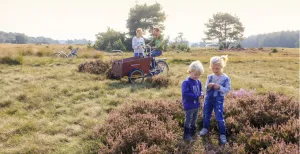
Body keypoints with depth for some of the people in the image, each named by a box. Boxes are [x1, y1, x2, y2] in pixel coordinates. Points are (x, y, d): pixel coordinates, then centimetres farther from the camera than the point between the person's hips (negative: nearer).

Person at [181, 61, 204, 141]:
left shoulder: (198, 82, 3)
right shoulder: (186, 82, -21)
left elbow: (200, 90, 16)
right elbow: (185, 93, -28)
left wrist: (201, 94, -8)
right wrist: (196, 96, -26)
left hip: (196, 105, 8)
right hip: (189, 106, -7)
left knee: (194, 120, 21)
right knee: (188, 121, 2)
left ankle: (193, 133, 37)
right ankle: (186, 135, 14)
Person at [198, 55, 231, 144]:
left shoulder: (226, 78, -13)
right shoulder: (210, 77, -2)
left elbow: (227, 90, -12)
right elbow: (206, 88, 2)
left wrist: (219, 87, -27)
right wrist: (208, 86, -21)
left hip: (219, 100, -4)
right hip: (209, 98, 4)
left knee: (220, 118, -1)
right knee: (206, 115, 18)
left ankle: (222, 134, 15)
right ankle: (205, 128, 40)